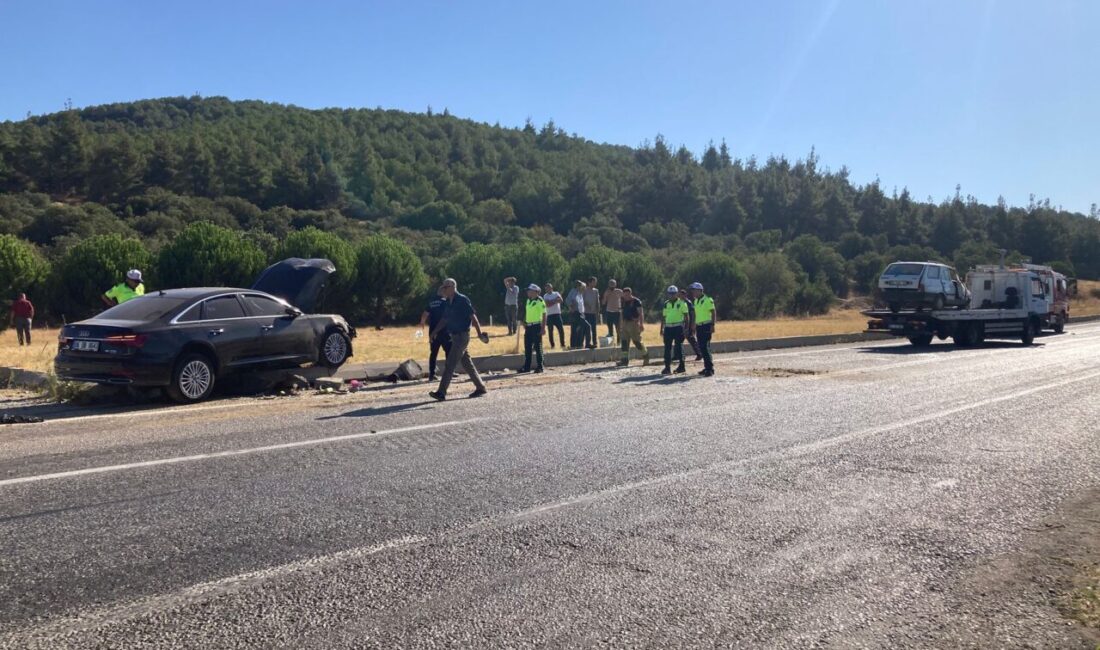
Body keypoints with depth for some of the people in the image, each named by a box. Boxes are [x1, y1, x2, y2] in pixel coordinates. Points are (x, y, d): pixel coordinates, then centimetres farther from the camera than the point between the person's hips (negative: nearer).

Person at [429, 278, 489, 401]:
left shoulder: (462, 300, -13)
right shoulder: (449, 302, 12)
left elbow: (473, 316, -16)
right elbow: (445, 319, 20)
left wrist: (479, 333, -20)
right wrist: (435, 331, 12)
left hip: (462, 336, -9)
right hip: (455, 336, 9)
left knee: (450, 364, -9)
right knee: (467, 363, 13)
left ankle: (441, 392, -8)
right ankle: (480, 387, 21)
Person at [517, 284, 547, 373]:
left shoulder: (540, 301, -11)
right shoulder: (528, 300, 12)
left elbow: (544, 315, -12)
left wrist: (543, 327, -15)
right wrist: (524, 322, 15)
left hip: (537, 326, -7)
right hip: (528, 326, 7)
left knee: (538, 347, -2)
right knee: (527, 347, 9)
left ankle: (539, 366, 6)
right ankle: (526, 367, 16)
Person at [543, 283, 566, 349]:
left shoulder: (556, 294, 8)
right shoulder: (545, 296, 5)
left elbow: (561, 300, -11)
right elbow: (547, 304, -11)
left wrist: (552, 302, -13)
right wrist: (555, 300, -8)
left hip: (557, 314, 0)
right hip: (549, 315, 0)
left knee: (561, 329, -4)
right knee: (550, 331, 2)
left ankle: (563, 344, 4)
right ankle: (552, 345, 11)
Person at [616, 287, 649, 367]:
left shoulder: (636, 301, -8)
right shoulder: (624, 302, 13)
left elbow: (641, 313, -11)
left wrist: (641, 324, -18)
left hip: (634, 323, -7)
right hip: (625, 323, 7)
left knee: (637, 341, -5)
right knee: (624, 341, 3)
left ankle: (646, 356, 13)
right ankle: (625, 359, 7)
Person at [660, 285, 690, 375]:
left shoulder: (682, 303, 0)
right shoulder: (666, 304, 13)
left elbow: (686, 316, -2)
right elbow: (663, 317, 16)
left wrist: (686, 328, -8)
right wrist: (662, 329, 13)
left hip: (678, 327, -4)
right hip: (668, 327, 4)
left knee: (679, 347, -2)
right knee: (667, 348, 2)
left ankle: (681, 365, 7)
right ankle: (667, 367, 5)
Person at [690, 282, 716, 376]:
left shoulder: (708, 300, -9)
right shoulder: (696, 301, 14)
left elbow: (713, 313, -10)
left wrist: (712, 325, -17)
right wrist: (694, 326, 19)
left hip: (706, 326, -8)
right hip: (699, 326, 8)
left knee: (705, 347, -13)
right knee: (702, 348, 8)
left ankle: (710, 369, -12)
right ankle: (707, 368, 16)